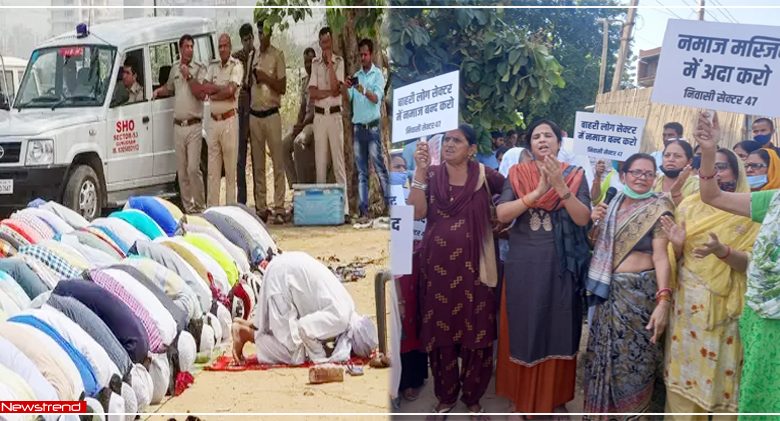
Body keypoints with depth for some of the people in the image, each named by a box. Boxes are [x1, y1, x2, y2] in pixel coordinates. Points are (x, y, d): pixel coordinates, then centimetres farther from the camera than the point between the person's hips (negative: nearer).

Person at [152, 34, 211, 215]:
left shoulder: (199, 69, -1)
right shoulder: (175, 68, 14)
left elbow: (201, 94, -14)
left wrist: (188, 76, -16)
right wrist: (158, 91, 16)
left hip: (194, 126, -5)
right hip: (178, 126, 5)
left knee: (193, 168, -12)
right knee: (181, 171, 6)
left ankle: (200, 206, -1)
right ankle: (188, 207, 13)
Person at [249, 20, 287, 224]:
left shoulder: (277, 55, -1)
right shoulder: (252, 55, 12)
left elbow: (282, 88, -6)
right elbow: (247, 84, 16)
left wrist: (266, 78, -16)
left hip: (272, 114, -5)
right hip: (254, 115, 5)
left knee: (277, 163, -5)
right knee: (257, 164, 8)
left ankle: (279, 208, -3)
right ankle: (261, 207, 13)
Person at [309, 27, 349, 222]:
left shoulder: (339, 62, 1)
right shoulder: (315, 63, 9)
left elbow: (335, 88, -14)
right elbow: (312, 93, 0)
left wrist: (330, 61, -12)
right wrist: (330, 92, -13)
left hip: (335, 115, -3)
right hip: (319, 116, 3)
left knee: (339, 162, -4)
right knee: (320, 162, 5)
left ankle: (344, 209, -5)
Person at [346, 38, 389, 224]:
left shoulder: (377, 74, 1)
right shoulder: (356, 76, 13)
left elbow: (377, 98, -13)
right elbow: (347, 99, 5)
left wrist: (363, 90, -30)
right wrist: (346, 88, -16)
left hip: (372, 127, -4)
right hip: (358, 127, 5)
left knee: (380, 168, -7)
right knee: (361, 172, 3)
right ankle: (363, 211, 4)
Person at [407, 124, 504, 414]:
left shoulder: (484, 175, -2)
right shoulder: (431, 175, 2)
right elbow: (417, 213, -11)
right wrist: (420, 171, -17)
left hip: (473, 265, -1)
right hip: (437, 265, 1)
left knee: (476, 332, 4)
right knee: (440, 331, 8)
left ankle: (472, 395, 21)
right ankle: (445, 395, 24)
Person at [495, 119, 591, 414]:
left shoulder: (575, 175, 2)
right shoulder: (516, 174, 2)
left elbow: (583, 218, -9)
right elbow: (502, 214, -10)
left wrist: (560, 186, -22)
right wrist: (537, 191, -20)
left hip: (560, 265, 0)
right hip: (523, 263, 0)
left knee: (557, 328, 7)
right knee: (523, 328, 7)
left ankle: (555, 396, 23)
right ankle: (521, 396, 21)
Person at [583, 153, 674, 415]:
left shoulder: (658, 209, -5)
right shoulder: (612, 205, 10)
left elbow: (661, 256, -14)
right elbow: (597, 245, 19)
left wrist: (663, 300, -23)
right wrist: (593, 222, 0)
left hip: (639, 292, -5)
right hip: (608, 289, 5)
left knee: (634, 357, 0)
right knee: (604, 353, 11)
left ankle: (631, 412, 17)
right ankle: (603, 410, 27)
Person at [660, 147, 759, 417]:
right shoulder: (689, 205, 5)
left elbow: (752, 262, -10)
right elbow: (675, 258, 8)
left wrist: (722, 251, -27)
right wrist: (677, 244, -14)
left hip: (725, 304, -2)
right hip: (687, 300, 3)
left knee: (720, 370, 3)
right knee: (683, 367, 6)